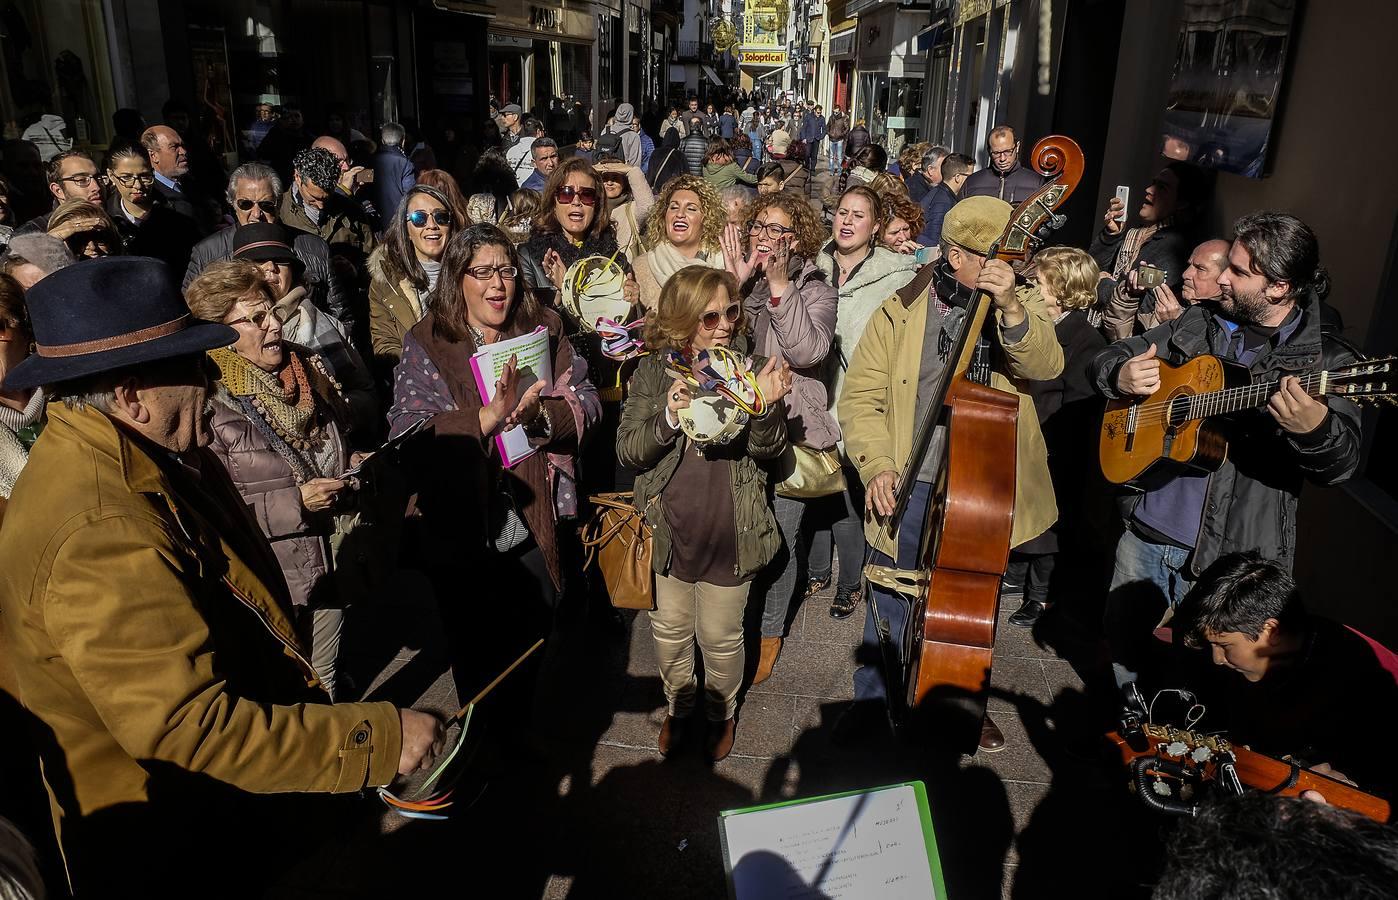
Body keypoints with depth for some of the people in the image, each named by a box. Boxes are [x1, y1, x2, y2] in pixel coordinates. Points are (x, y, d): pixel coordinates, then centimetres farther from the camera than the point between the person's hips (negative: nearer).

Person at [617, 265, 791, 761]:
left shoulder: (749, 367, -6)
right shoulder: (653, 372, -5)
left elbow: (769, 451, -7)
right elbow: (628, 451, -8)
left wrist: (766, 405, -27)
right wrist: (669, 417, -26)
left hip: (729, 532, -1)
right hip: (671, 529, 1)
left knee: (720, 636, 14)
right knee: (670, 629, 19)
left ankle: (722, 712, 42)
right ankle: (678, 705, 45)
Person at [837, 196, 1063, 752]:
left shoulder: (1018, 306, 0)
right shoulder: (900, 312, -2)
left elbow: (1045, 364, -19)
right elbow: (861, 397, -2)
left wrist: (1010, 307, -35)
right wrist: (877, 466, -15)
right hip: (913, 487, -1)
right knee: (893, 606, 9)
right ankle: (873, 697, 33)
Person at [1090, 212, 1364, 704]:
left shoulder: (1325, 361, -8)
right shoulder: (1198, 325, 6)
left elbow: (1342, 462, -17)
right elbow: (1110, 357, 14)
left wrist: (1315, 428, -40)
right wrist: (1120, 376, -10)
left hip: (1230, 556, -5)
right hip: (1146, 531, 5)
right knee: (1122, 641, 21)